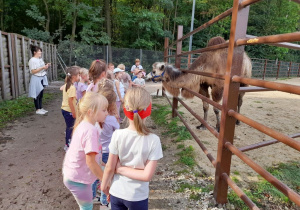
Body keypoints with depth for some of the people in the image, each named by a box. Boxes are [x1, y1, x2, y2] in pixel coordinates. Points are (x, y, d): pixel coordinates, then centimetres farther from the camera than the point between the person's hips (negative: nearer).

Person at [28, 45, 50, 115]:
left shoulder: (40, 59, 11)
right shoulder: (32, 60, -13)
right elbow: (33, 71, -18)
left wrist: (46, 66, 0)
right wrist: (42, 68, -22)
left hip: (42, 78, 8)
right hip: (36, 79, -8)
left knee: (41, 94, 12)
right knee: (37, 95, -1)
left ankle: (41, 108, 21)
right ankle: (37, 110, 8)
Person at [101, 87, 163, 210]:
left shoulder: (117, 135, -19)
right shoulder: (153, 140, -21)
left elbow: (109, 168, -11)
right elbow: (147, 175, -22)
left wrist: (104, 185, 7)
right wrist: (121, 168, -12)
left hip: (116, 193, 1)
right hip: (138, 197, -1)